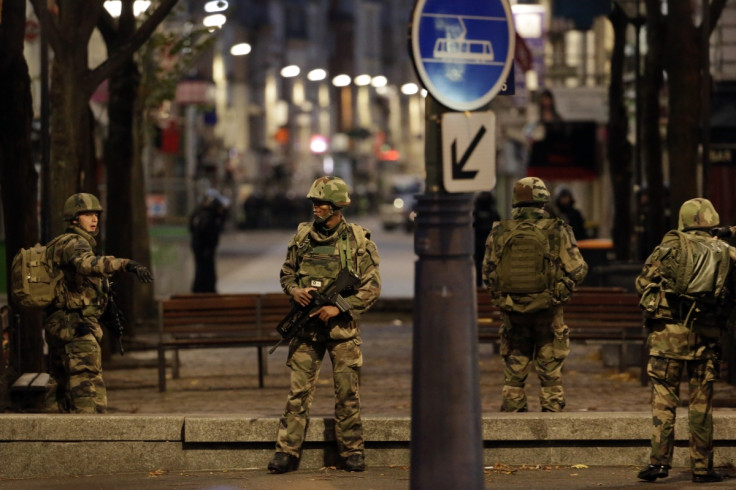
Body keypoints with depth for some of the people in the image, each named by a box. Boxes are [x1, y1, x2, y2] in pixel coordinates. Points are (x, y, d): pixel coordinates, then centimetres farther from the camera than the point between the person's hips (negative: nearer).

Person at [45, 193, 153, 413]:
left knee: (66, 391, 15)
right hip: (76, 327, -10)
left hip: (58, 327, 10)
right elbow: (87, 264, -36)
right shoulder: (73, 243, -13)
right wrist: (126, 264, -49)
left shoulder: (58, 246, 19)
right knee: (89, 395, -15)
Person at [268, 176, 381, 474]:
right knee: (298, 391, -1)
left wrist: (339, 307, -15)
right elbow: (287, 272, 17)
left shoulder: (358, 240, -4)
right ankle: (287, 452, 0)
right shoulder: (302, 237, 6)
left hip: (342, 327, -2)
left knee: (347, 393, 3)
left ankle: (352, 451, 12)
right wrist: (294, 290, -6)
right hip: (307, 327, 2)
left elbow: (371, 287, -6)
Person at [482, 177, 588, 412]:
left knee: (514, 370, 12)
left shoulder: (499, 233, -3)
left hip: (512, 311, 2)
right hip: (547, 312, -2)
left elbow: (488, 274, 4)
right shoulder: (557, 232, -10)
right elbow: (576, 270, -8)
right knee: (550, 372, 7)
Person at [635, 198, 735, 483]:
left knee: (664, 399, 2)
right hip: (707, 335, 2)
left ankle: (659, 462, -4)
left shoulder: (670, 247, -1)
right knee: (702, 402, 7)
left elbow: (642, 283, 2)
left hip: (669, 331, -2)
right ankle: (702, 467, 8)